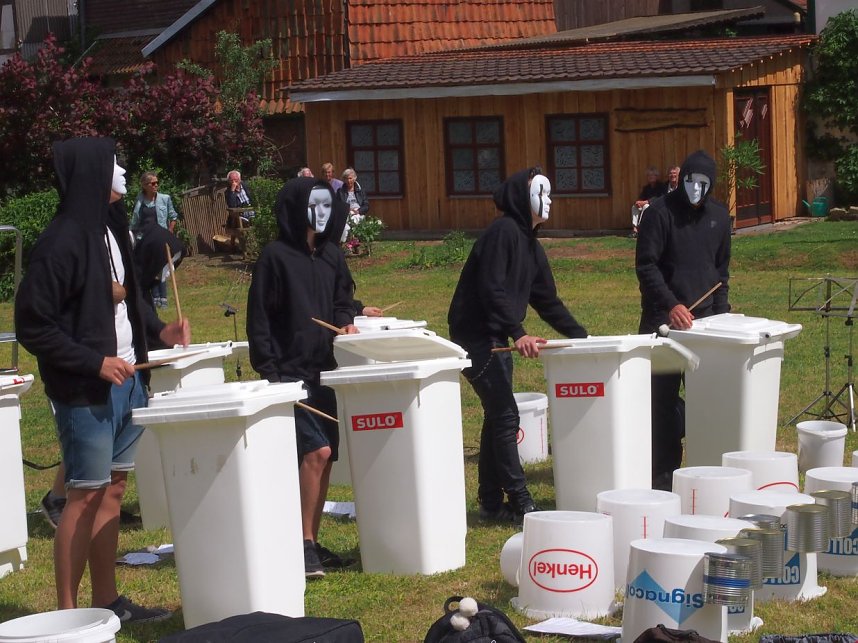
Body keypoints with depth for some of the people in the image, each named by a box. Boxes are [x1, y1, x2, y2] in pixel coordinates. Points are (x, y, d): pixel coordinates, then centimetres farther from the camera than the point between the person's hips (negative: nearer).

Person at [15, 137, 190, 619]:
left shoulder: (110, 228, 10)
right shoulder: (63, 241, -16)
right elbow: (33, 324, -17)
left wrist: (158, 329, 7)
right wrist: (95, 363, -19)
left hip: (126, 380, 8)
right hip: (85, 392, -8)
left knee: (113, 489, 13)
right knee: (85, 496, -3)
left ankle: (109, 602, 21)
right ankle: (68, 614, 4)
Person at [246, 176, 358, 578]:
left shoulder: (331, 255, 12)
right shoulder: (275, 257, -8)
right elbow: (259, 318, -8)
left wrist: (345, 321, 2)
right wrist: (269, 372, -13)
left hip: (325, 370, 7)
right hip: (290, 373, -7)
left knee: (325, 456, 8)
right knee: (316, 450, -18)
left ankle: (312, 544, 17)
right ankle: (303, 544, -10)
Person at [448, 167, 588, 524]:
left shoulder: (530, 245, 15)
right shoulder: (503, 231, -14)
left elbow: (547, 300, 19)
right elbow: (492, 289, -25)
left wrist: (580, 335, 14)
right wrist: (518, 333, -32)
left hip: (496, 339, 10)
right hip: (476, 336, -10)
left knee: (497, 417, 11)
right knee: (506, 416, -10)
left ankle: (491, 502, 17)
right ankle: (520, 503, -7)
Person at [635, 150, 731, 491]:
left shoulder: (719, 216, 11)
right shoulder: (660, 212, -6)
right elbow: (645, 265, -11)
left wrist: (720, 312, 9)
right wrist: (671, 305, -21)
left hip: (703, 318, 5)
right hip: (663, 319, -5)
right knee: (663, 398, -4)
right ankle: (663, 475, 0)